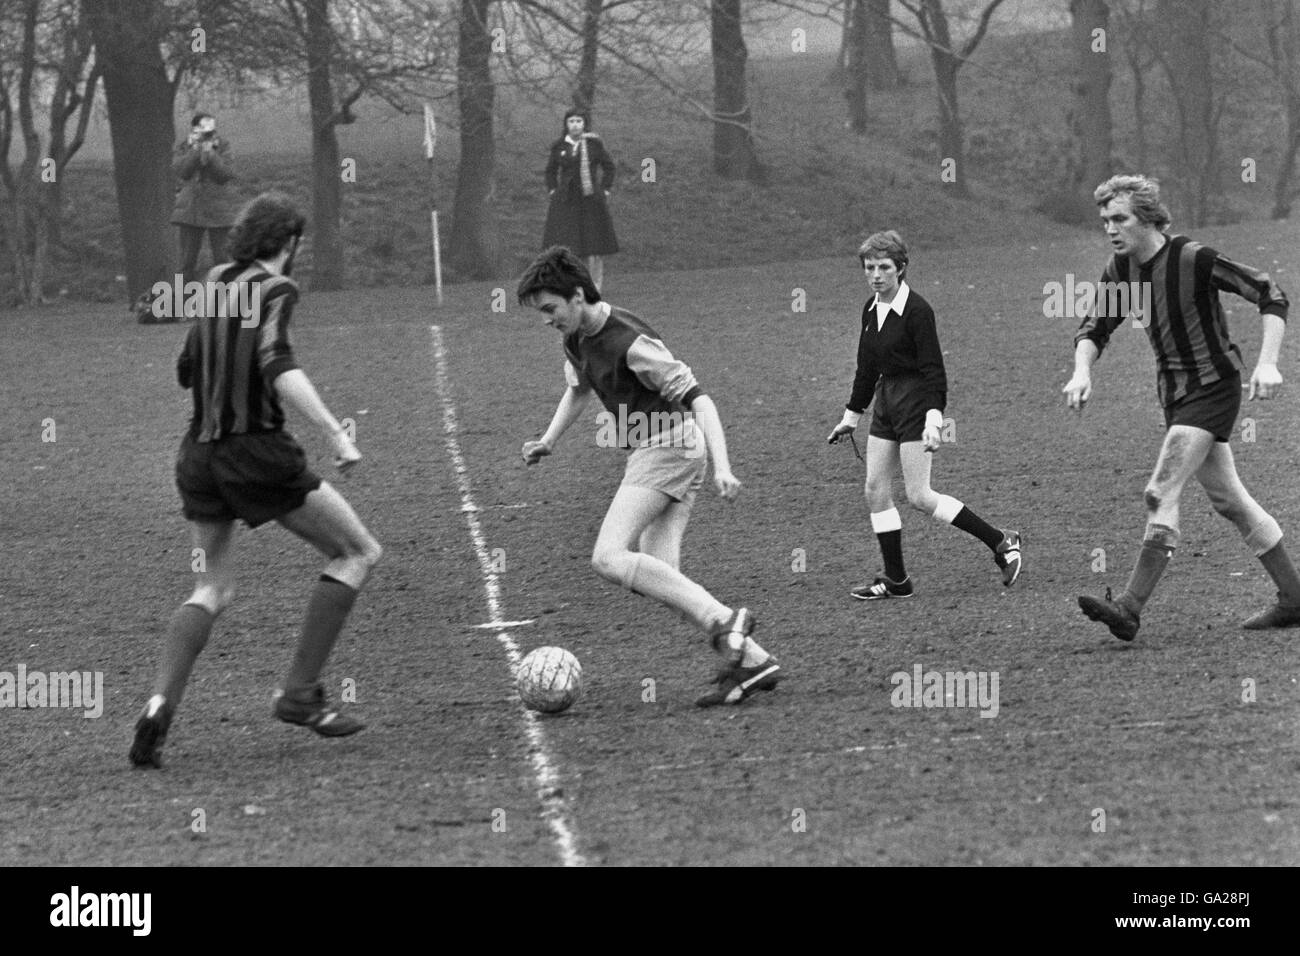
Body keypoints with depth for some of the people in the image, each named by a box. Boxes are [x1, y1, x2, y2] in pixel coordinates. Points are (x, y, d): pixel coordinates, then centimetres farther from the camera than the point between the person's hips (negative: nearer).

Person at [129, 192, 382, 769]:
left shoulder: (215, 284, 11)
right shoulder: (275, 290, -10)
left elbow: (187, 371, 20)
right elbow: (276, 365, -26)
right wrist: (334, 432, -33)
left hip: (199, 456, 7)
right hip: (257, 453, -7)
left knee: (211, 589, 16)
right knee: (358, 553, 8)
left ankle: (160, 706, -7)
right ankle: (300, 693, 2)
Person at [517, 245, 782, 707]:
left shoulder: (630, 342, -20)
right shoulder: (577, 339, 8)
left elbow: (697, 399, -21)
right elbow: (578, 391, 31)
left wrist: (722, 467, -29)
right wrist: (548, 441, 18)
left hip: (669, 447, -9)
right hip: (650, 452, 9)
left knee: (609, 558, -19)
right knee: (660, 577, -1)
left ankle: (723, 621, -24)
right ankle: (751, 661, -4)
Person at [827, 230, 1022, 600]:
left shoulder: (916, 310, -15)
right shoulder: (871, 311, 9)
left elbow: (933, 370, -18)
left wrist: (934, 417, -28)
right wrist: (852, 416, 23)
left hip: (916, 403, -8)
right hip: (886, 401, 8)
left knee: (919, 496, -8)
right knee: (876, 490, 4)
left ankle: (1001, 542, 3)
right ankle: (895, 580, 10)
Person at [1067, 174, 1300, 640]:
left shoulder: (1194, 259, -18)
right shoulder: (1121, 269, 2)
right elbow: (1094, 328, 12)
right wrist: (1081, 372, -9)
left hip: (1213, 386, -8)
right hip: (1175, 393, 8)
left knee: (1161, 493, -17)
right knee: (1228, 500, 11)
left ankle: (1131, 607, -21)